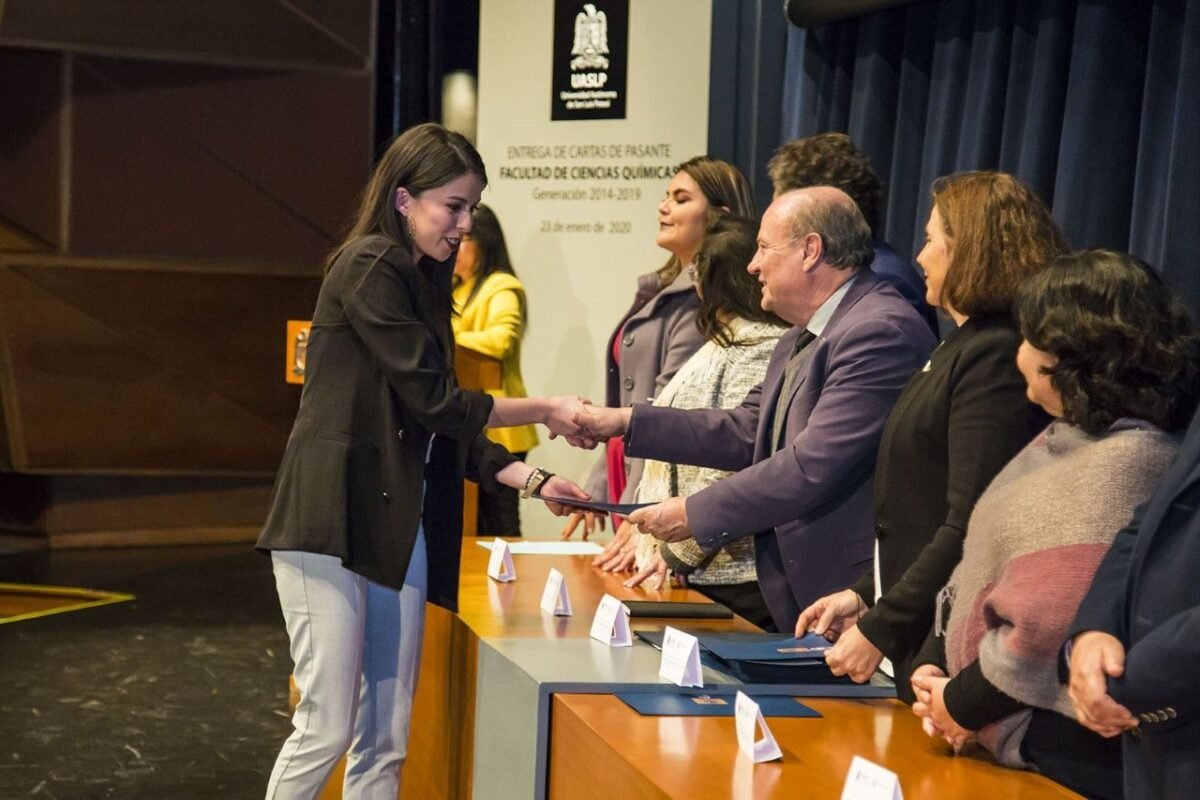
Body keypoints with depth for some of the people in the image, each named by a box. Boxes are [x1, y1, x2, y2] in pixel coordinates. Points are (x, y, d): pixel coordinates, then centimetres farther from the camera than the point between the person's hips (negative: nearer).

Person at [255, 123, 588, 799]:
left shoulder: (423, 283, 18)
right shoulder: (369, 266, -9)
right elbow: (431, 401, -13)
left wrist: (532, 480, 7)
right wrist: (544, 411, -3)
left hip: (399, 532, 9)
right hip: (335, 526, -8)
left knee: (385, 744, 7)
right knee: (327, 730, -6)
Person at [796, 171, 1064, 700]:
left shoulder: (994, 359, -17)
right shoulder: (966, 349, 15)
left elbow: (972, 530, -23)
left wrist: (880, 629, -18)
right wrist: (865, 595, 13)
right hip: (917, 643, 9)